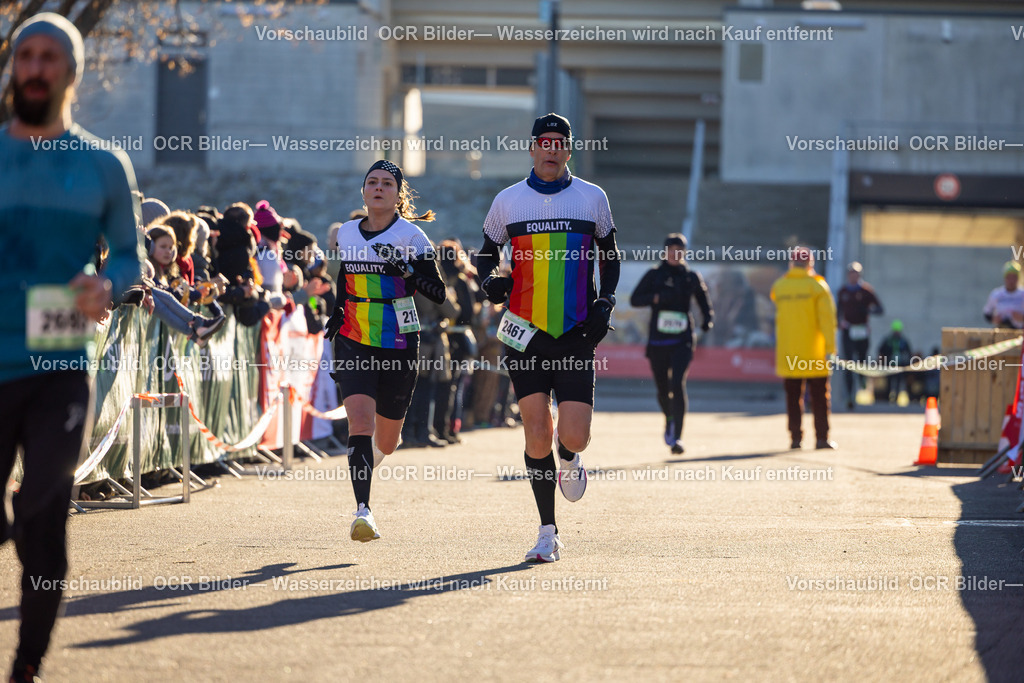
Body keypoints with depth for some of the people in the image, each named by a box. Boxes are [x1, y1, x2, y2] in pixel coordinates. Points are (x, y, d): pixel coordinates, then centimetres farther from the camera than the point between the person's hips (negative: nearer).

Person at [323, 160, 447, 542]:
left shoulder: (410, 237, -6)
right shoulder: (346, 234, 6)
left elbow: (438, 293, -10)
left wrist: (406, 269, -25)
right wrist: (338, 313, 15)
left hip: (399, 344, -1)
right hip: (354, 343, 1)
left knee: (386, 442, 12)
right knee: (360, 421, -22)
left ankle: (368, 457, 50)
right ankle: (363, 510, -25)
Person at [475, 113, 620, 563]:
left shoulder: (592, 198, 6)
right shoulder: (508, 201, 5)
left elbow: (610, 256, 17)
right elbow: (486, 253, 17)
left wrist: (605, 301, 2)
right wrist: (489, 281, -6)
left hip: (576, 336, 0)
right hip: (525, 335, 0)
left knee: (574, 437, -10)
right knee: (537, 437, -4)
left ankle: (568, 458, 28)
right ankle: (547, 533, 6)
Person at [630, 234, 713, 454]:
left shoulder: (692, 277, 6)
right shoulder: (654, 275, 3)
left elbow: (705, 304, 14)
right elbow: (634, 299, 0)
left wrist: (707, 320, -6)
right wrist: (656, 298, -17)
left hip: (682, 341, -1)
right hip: (657, 341, 1)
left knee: (678, 384, -19)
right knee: (662, 388, 10)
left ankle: (677, 436, -19)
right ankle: (669, 420, 43)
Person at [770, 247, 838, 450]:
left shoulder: (779, 287, 3)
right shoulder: (817, 286, -6)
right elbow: (827, 319, -11)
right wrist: (830, 348, -10)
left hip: (788, 355, 2)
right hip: (814, 355, -2)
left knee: (793, 397, 7)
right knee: (819, 397, 4)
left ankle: (795, 437, 3)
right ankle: (822, 438, 3)